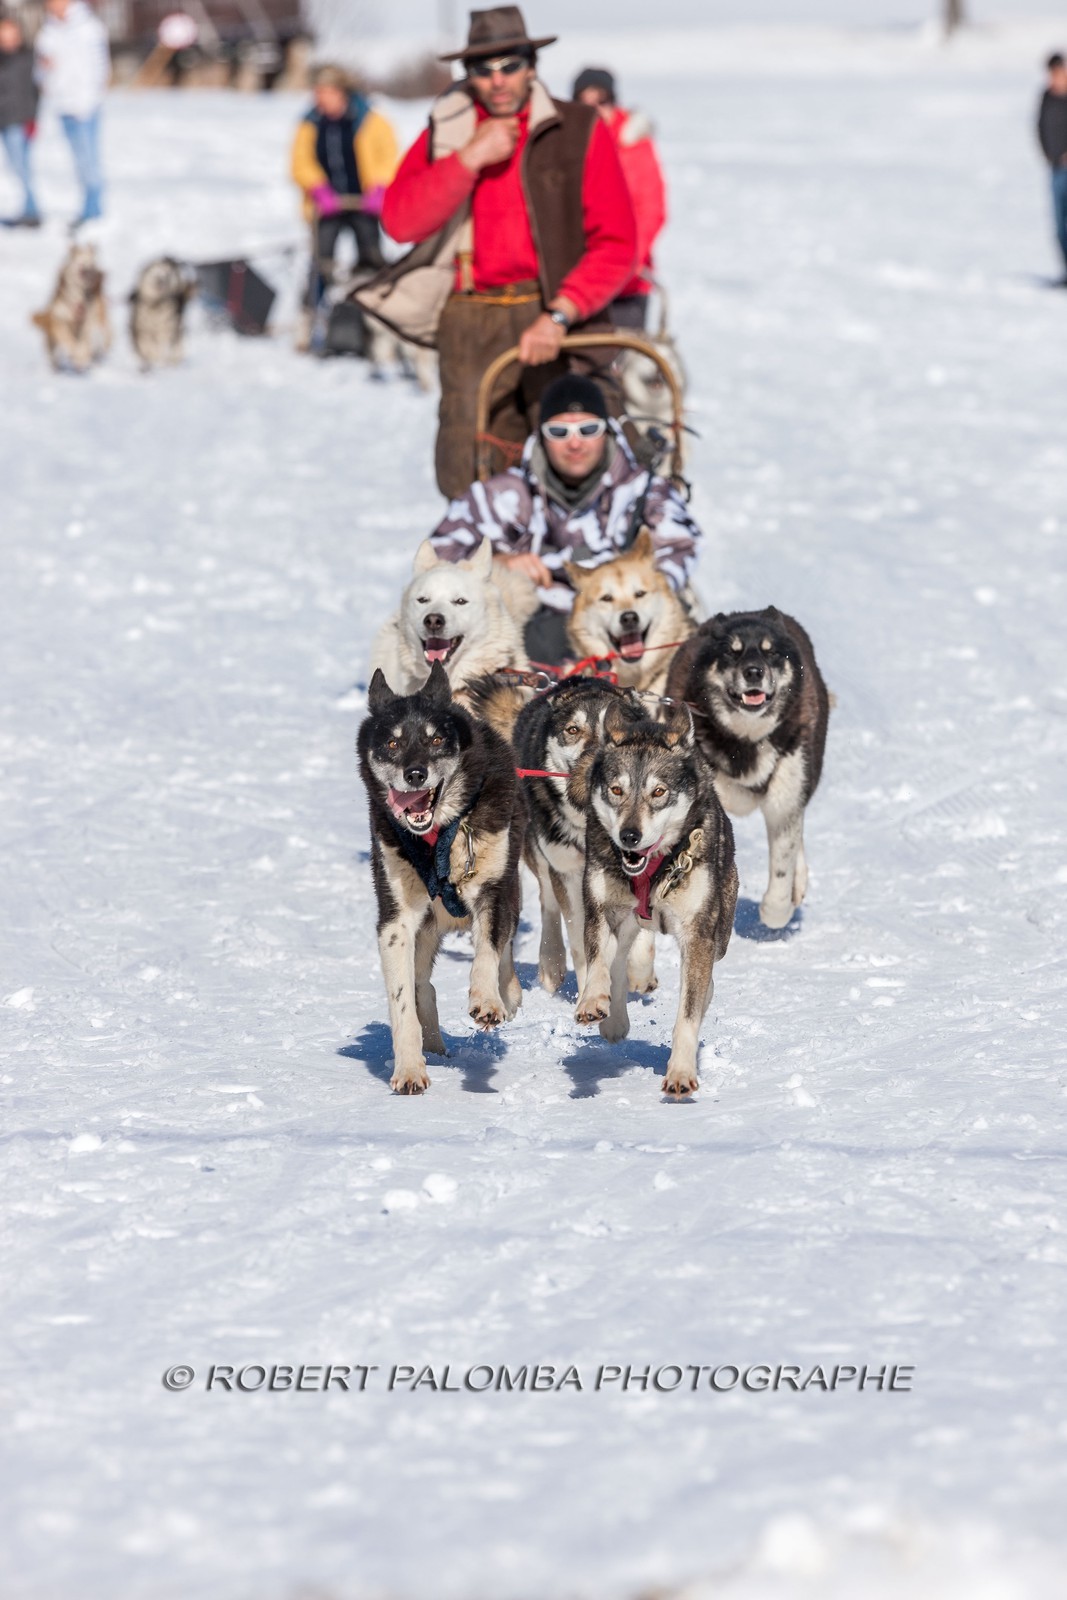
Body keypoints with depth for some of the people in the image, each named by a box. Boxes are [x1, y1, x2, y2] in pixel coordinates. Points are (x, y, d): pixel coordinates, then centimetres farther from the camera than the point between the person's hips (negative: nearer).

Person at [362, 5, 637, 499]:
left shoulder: (580, 131, 4)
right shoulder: (445, 133, 13)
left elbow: (616, 245, -1)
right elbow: (400, 221, -2)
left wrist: (559, 315, -13)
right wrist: (471, 158, -9)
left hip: (558, 320, -2)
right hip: (470, 324, 2)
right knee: (469, 480, -5)